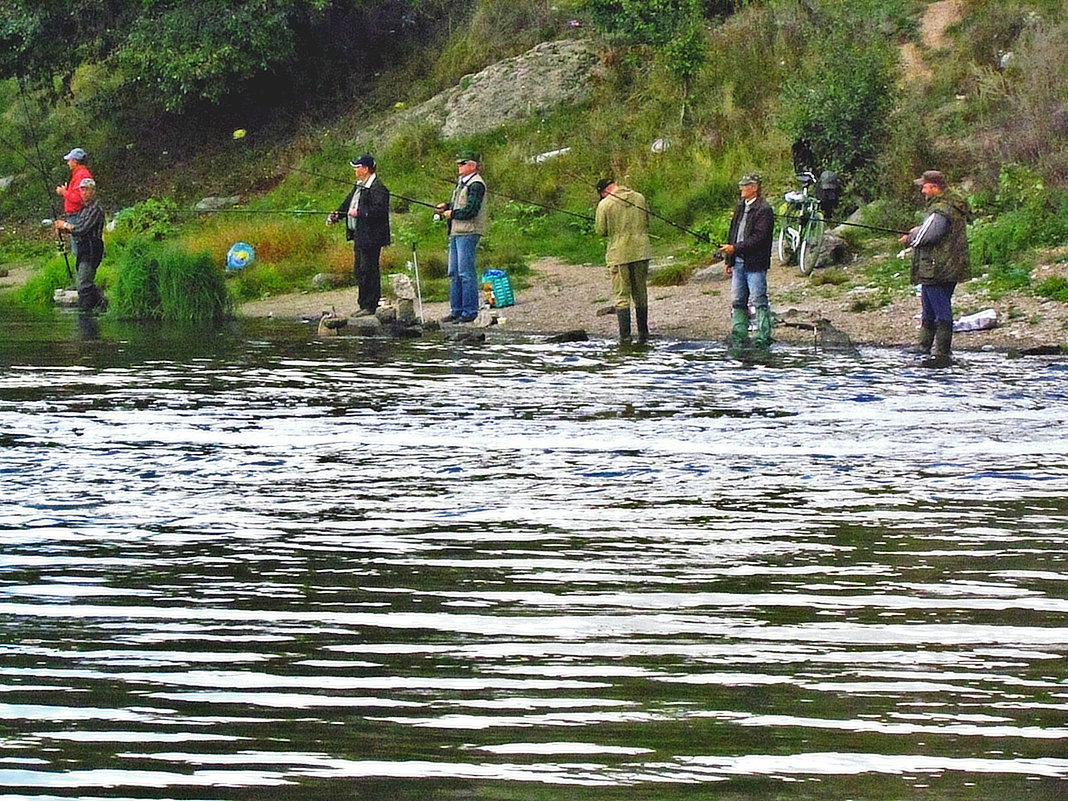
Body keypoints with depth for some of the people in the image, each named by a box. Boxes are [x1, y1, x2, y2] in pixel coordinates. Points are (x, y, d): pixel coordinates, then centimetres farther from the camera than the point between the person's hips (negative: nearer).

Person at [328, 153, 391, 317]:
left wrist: (360, 213, -25)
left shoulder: (377, 188, -14)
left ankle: (370, 306, -3)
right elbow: (347, 204, 22)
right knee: (358, 271, 14)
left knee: (368, 271, -7)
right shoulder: (359, 186, 17)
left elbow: (379, 210, -23)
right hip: (359, 236, 11)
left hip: (370, 237, -11)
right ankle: (364, 304, 22)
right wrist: (335, 216, 8)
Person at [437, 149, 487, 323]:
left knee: (466, 273, -8)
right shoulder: (461, 182, 17)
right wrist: (447, 206, 10)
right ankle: (456, 310, 18)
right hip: (456, 232, 10)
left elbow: (471, 210, -20)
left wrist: (452, 214, -9)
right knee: (454, 273, 12)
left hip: (468, 233, -10)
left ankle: (470, 311, -4)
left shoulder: (476, 185, -12)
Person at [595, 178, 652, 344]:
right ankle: (643, 334, 16)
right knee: (640, 294, 13)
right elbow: (646, 223, 13)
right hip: (641, 251, 4)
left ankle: (625, 335, -7)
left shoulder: (605, 204, -7)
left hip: (619, 255, -4)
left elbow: (601, 232, -3)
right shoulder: (639, 198, 5)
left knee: (622, 296, 0)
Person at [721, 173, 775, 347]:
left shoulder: (764, 210, -10)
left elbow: (759, 238, -18)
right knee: (737, 302, 9)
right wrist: (729, 260, 16)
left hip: (755, 264, -8)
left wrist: (735, 248, -21)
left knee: (759, 302, -6)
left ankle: (763, 338, -3)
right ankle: (739, 337, 13)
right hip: (738, 262, 8)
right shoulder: (740, 207, 16)